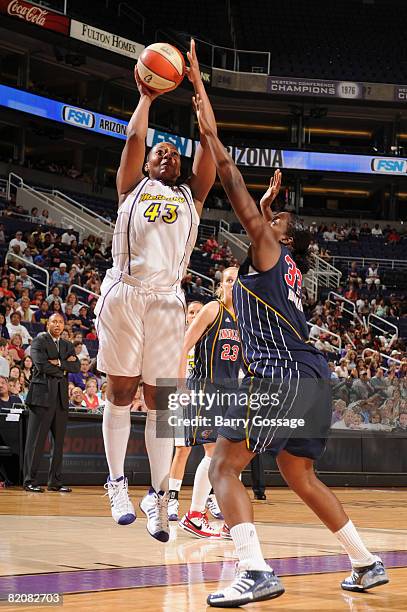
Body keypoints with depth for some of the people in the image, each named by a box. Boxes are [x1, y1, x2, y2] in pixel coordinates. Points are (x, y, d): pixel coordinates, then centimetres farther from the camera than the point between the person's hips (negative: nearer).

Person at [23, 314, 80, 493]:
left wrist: (58, 363, -9)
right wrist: (64, 368, -4)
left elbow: (76, 366, 4)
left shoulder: (67, 345, 19)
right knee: (36, 439, -6)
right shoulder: (39, 342, 1)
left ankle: (55, 481, 11)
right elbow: (42, 365, -13)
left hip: (61, 397, 6)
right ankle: (30, 481, -3)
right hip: (42, 394, -6)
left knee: (59, 441, 6)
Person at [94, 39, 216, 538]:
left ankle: (159, 496, 3)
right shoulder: (132, 187, 17)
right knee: (120, 392, 2)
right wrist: (146, 97, 17)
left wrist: (197, 85, 14)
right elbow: (134, 137, 4)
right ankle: (117, 482, 11)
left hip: (167, 300, 1)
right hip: (123, 292, -1)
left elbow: (208, 142, 11)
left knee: (159, 400, 1)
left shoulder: (191, 195, 20)